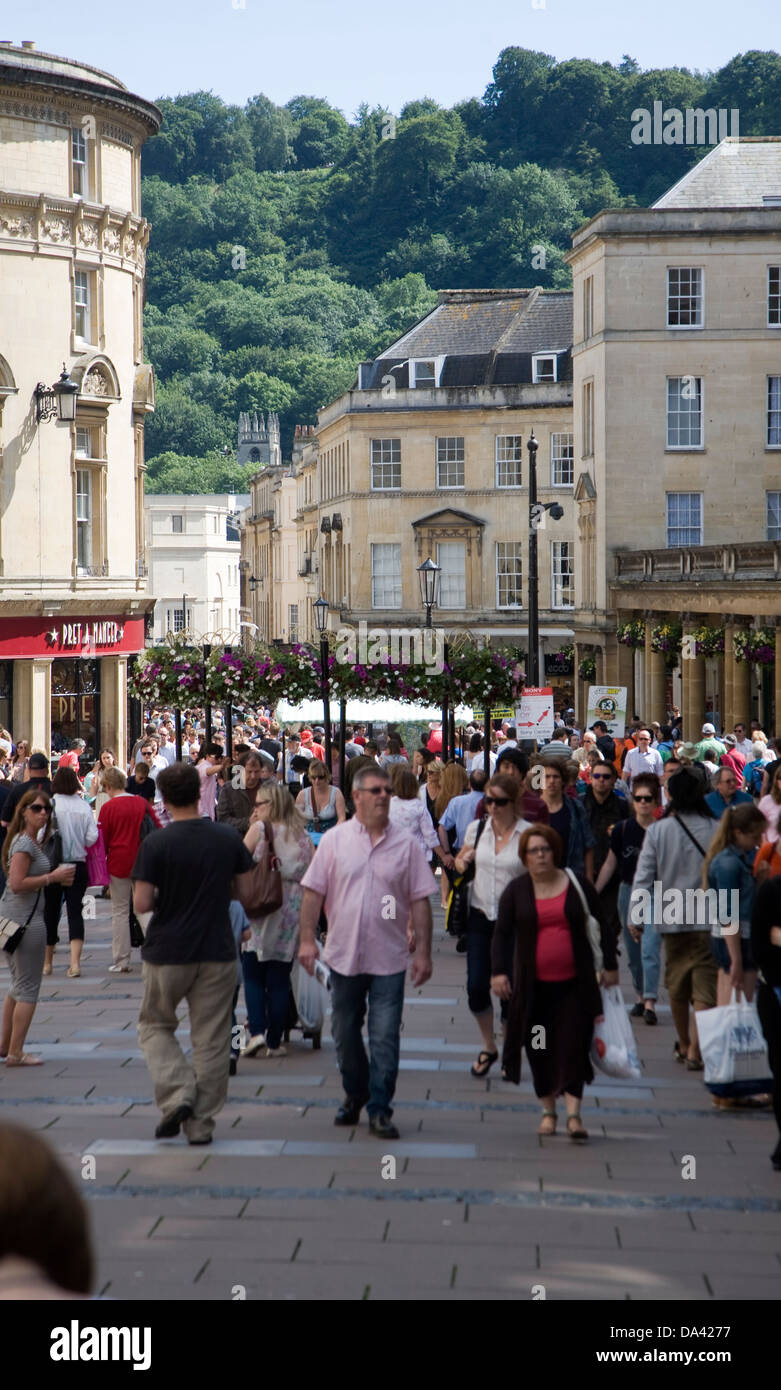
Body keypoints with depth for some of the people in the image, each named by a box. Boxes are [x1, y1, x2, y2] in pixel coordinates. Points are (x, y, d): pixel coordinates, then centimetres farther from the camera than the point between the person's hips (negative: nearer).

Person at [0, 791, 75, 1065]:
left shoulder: (30, 841, 15)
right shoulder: (25, 843, -15)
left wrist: (56, 878, 7)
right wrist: (52, 877, -16)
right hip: (27, 920, -10)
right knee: (28, 988, -3)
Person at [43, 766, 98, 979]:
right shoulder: (84, 806, -3)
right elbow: (92, 837, -5)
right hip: (78, 864, 1)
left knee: (50, 912, 11)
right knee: (75, 911, 1)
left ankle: (47, 962, 23)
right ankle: (75, 961, -13)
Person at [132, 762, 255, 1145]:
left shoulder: (155, 844, -13)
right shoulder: (228, 838, -4)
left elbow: (141, 904, -14)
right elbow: (245, 889, 5)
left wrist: (165, 897, 6)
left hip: (167, 953, -2)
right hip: (217, 954, 2)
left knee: (155, 1026, 18)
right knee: (211, 1039, 9)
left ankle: (177, 1093, -3)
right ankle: (201, 1124, 11)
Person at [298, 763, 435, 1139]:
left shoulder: (406, 844, 2)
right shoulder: (335, 840, 2)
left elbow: (420, 900, 3)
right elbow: (313, 893, 3)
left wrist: (423, 952, -1)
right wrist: (307, 938, -6)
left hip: (389, 958, -1)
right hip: (343, 954, 1)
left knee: (385, 1038, -4)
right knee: (345, 1034, 13)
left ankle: (379, 1110, 3)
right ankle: (354, 1095, 33)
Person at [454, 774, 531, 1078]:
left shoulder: (528, 834, -7)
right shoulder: (477, 829, 5)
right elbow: (460, 859, 21)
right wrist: (462, 863, -2)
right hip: (480, 916, 3)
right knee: (476, 987, -3)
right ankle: (488, 1047, 20)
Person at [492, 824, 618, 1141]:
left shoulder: (578, 886, 4)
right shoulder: (516, 890, 4)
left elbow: (602, 926, 10)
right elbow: (502, 933, 2)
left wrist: (610, 966, 8)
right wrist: (498, 971, -8)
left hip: (574, 984, -1)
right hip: (534, 985, 1)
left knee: (573, 1046, -7)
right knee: (540, 1049, 5)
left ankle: (574, 1114, -9)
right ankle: (548, 1111, 18)